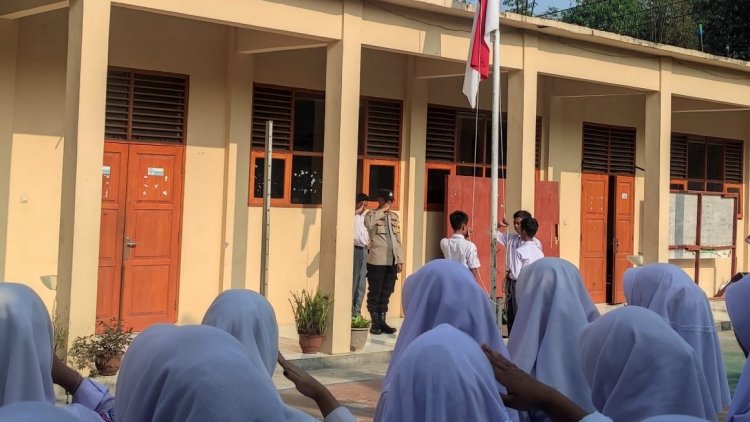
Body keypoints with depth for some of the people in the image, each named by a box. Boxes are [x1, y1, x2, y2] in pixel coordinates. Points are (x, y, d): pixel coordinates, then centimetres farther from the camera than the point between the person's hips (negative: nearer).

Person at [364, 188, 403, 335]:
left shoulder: (394, 217, 15)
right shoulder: (372, 215, -2)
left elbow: (398, 240, 16)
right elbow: (368, 223, -28)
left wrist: (400, 259, 9)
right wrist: (382, 210, -17)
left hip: (392, 261, 5)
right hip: (377, 261, -5)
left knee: (386, 293, 9)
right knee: (375, 293, 1)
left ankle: (382, 321, 15)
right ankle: (375, 323, 6)